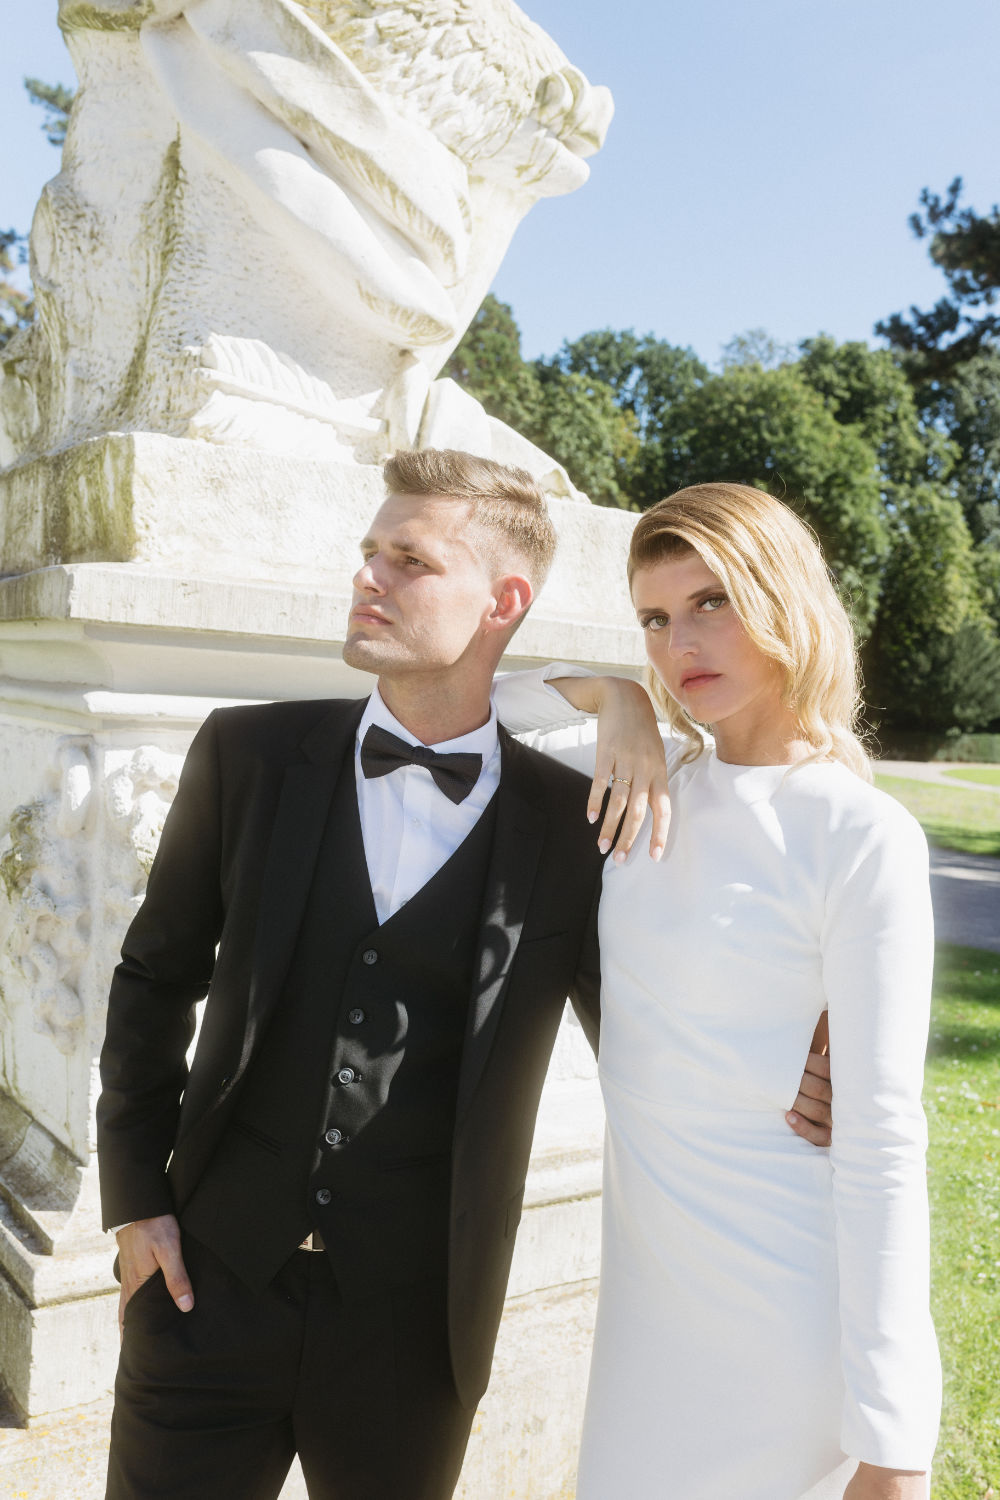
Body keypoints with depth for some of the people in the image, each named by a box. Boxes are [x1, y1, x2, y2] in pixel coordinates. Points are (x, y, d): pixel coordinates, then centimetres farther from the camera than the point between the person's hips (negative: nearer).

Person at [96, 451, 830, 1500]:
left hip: (410, 1329, -1)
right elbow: (158, 976, 5)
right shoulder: (250, 755, -5)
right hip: (212, 1285, 1)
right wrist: (135, 1194, 2)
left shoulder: (574, 827, -9)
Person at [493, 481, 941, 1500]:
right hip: (649, 1275, 6)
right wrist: (611, 695, -7)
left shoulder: (864, 839, -17)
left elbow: (881, 1145, -17)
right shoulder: (663, 776, 0)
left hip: (788, 1301, -6)